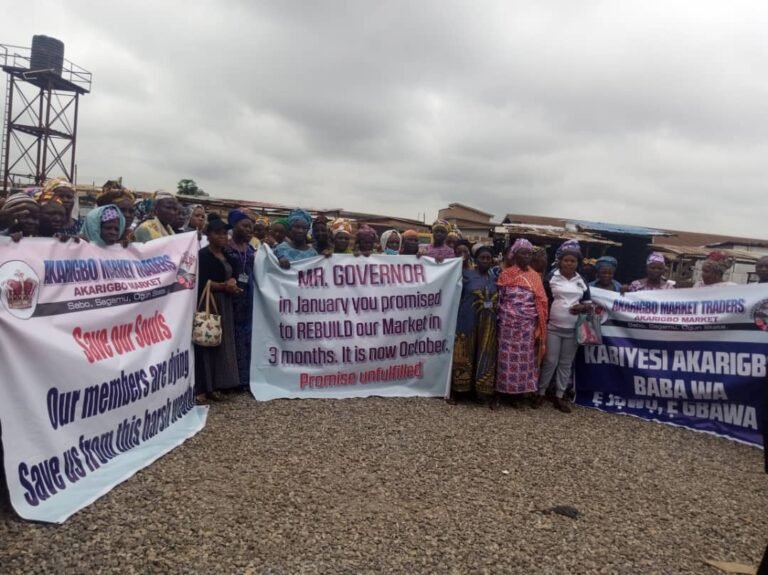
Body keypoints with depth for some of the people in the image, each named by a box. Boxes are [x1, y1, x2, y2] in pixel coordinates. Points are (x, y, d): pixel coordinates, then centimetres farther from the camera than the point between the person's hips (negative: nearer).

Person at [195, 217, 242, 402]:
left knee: (222, 344, 6)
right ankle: (200, 388, -7)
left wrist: (232, 282, -6)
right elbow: (201, 282, -16)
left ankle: (213, 386, 12)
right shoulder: (203, 255, -7)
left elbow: (233, 276, 16)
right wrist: (223, 286, -15)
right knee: (206, 344, -10)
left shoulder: (227, 255, 15)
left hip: (224, 305, 8)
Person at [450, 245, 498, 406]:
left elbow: (499, 301, 13)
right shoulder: (466, 275, -2)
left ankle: (484, 391, 13)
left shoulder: (495, 279, 10)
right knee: (465, 355, 2)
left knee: (486, 356, 6)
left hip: (488, 324, 4)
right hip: (468, 322, -4)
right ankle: (457, 389, 12)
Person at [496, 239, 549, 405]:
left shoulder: (535, 276, 9)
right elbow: (498, 298, 2)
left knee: (525, 358, 5)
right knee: (506, 358, 1)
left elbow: (541, 302, 7)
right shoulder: (505, 274, 3)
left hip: (528, 325, 2)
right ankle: (499, 393, 9)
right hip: (508, 324, -2)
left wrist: (540, 325, -1)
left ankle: (517, 394, 15)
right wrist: (500, 317, -6)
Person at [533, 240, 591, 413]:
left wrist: (583, 307, -9)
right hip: (552, 327, -3)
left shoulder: (582, 281, 9)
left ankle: (559, 396, 17)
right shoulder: (551, 278, -1)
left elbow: (588, 303, 14)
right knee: (550, 361, -1)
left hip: (573, 330, 3)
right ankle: (541, 393, 13)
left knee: (566, 363, 8)